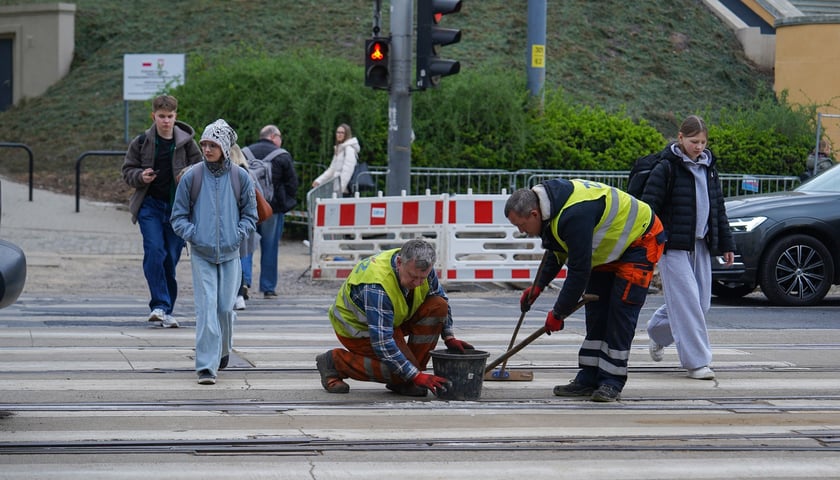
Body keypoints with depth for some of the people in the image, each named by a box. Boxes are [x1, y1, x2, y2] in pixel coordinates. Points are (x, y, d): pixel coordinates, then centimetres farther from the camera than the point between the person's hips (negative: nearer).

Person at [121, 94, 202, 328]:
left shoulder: (186, 143, 3)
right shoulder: (141, 142, 3)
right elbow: (128, 170, 8)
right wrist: (140, 177, -13)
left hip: (178, 207, 1)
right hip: (150, 205, -1)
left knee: (171, 259, 4)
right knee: (154, 251, -19)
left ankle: (165, 311, 14)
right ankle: (160, 305, -17)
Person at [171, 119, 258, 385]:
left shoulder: (240, 177, 2)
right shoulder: (191, 177, 0)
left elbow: (250, 215, 11)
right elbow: (178, 216, 6)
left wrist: (238, 235, -5)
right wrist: (192, 234, -10)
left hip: (230, 254, 1)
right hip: (201, 255, -1)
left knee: (225, 308, 6)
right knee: (206, 308, -9)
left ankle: (223, 350, 34)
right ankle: (206, 366, -11)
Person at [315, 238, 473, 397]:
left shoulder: (419, 268, -16)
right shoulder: (377, 286, -39)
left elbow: (441, 298, 7)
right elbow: (382, 343, -39)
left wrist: (449, 337, -1)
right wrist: (416, 376, -38)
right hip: (358, 328, -8)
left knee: (438, 306, -14)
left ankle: (401, 382, -7)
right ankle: (334, 361, -6)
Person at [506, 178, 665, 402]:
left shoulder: (574, 216, -37)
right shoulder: (551, 209, -6)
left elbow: (579, 271, -31)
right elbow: (557, 252, 13)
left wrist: (558, 313, -21)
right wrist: (538, 287, 6)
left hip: (640, 240, -10)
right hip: (609, 244, 10)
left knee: (621, 311, -12)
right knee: (596, 310, 8)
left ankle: (612, 382, -7)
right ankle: (589, 379, 11)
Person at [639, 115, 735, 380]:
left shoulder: (708, 168, 13)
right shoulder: (666, 168, -7)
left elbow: (718, 207, 20)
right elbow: (648, 206, -9)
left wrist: (726, 244, 18)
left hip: (700, 246, 7)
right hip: (673, 246, -7)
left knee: (702, 302, 8)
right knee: (687, 301, -12)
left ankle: (657, 334, 31)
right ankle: (696, 361, -8)